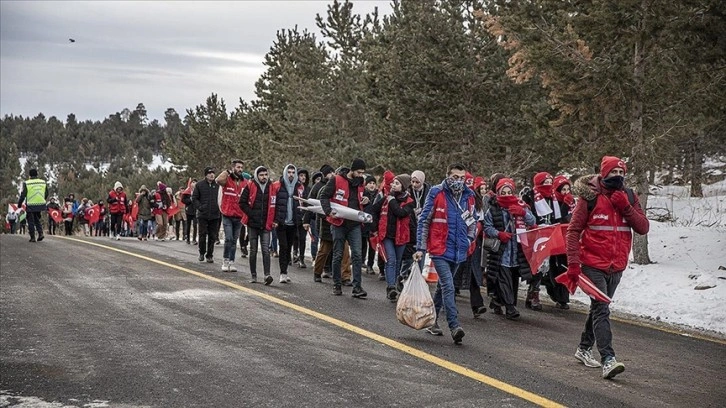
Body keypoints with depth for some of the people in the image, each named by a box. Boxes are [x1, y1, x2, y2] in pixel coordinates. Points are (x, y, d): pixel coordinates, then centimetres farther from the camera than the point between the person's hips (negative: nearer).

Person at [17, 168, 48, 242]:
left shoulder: (27, 183, -11)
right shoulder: (43, 182, 3)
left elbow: (23, 195, -8)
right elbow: (46, 194, 11)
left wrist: (19, 203, 6)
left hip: (30, 206, -4)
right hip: (40, 205, 4)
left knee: (31, 222, 7)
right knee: (37, 219, 21)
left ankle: (32, 237, 6)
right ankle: (40, 233, 3)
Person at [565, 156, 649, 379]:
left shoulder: (629, 198, 6)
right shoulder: (590, 197, -8)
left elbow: (643, 228, 0)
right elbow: (573, 230, -7)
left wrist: (626, 208, -14)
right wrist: (573, 263, -13)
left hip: (616, 266, 6)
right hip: (593, 265, -5)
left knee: (599, 308, 18)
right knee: (602, 310, -14)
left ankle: (584, 348, 34)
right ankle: (608, 360, -20)